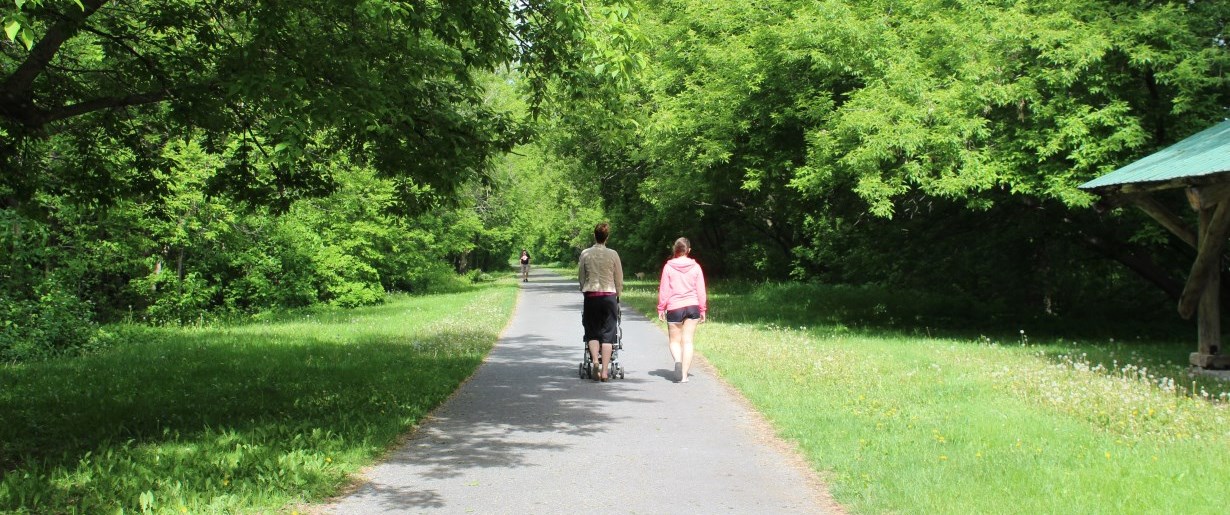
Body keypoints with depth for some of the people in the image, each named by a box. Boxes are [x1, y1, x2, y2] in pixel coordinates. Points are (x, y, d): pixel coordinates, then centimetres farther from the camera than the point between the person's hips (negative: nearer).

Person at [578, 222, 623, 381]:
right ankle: (605, 371, 0)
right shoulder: (613, 254, -2)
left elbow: (580, 277, 5)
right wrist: (617, 296, 18)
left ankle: (595, 360, -15)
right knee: (607, 334, 3)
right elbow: (619, 280, 4)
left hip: (591, 297, 1)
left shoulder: (585, 254, 0)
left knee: (592, 332, 10)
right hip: (609, 296, 0)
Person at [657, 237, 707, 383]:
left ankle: (678, 361, -18)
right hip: (692, 306, 1)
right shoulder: (695, 267, 1)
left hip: (674, 308, -1)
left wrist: (661, 308, 8)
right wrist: (703, 310, 12)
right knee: (688, 341, 6)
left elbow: (664, 290, -1)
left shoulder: (668, 267, -3)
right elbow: (701, 290, 4)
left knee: (675, 340, 11)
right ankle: (684, 375, 2)